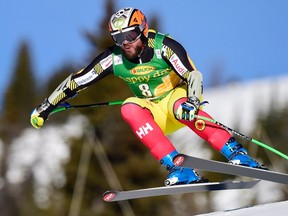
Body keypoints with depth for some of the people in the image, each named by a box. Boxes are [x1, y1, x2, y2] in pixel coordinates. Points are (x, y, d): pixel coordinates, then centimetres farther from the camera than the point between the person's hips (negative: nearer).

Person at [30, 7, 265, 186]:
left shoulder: (163, 46, -21)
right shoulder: (114, 58, -11)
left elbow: (193, 75, -28)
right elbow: (77, 81, -4)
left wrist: (191, 102, -48)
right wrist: (44, 109, -3)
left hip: (178, 97, -3)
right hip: (156, 117, 4)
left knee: (180, 106, -37)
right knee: (130, 108, -28)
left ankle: (236, 153, -36)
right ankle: (178, 169, -36)